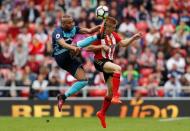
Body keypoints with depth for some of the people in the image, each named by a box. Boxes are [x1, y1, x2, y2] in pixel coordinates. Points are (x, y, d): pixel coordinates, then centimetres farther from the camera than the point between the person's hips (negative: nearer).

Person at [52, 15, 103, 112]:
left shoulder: (73, 29, 6)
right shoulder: (58, 32, -14)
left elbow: (89, 31, -5)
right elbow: (63, 44, -35)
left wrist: (99, 27, -24)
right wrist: (73, 48, -53)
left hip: (69, 59, 7)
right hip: (61, 57, -7)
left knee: (83, 81, -4)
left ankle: (63, 97, 1)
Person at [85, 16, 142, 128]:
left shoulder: (113, 35, 9)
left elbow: (123, 43, 8)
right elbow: (88, 48, -12)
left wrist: (134, 38, -3)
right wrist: (101, 46, -20)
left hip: (109, 62, 8)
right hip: (100, 61, -8)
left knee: (111, 89, 7)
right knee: (118, 68, -35)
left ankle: (102, 113, 24)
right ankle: (116, 96, -39)